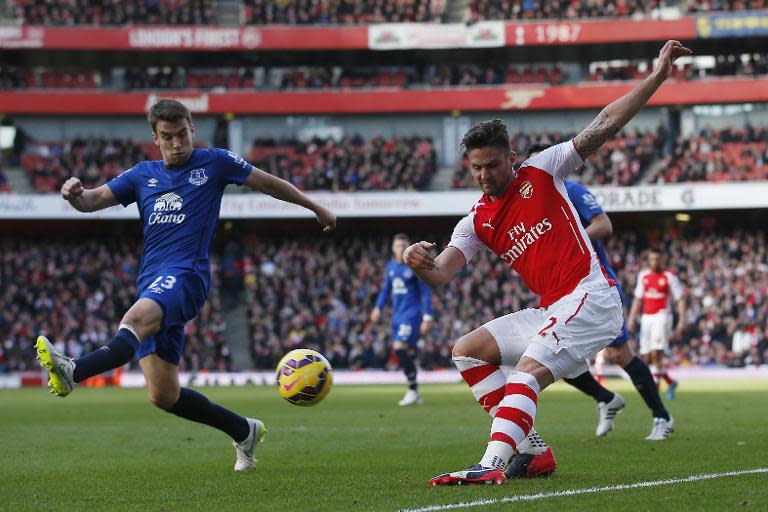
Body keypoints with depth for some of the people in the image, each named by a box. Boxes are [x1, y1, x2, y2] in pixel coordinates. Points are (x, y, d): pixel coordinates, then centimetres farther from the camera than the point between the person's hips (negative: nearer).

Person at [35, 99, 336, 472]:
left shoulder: (215, 163, 9)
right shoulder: (142, 175, 21)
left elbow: (269, 183, 20)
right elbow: (93, 200, 16)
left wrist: (315, 207, 28)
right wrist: (75, 195, -8)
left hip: (186, 273, -6)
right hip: (151, 282, 6)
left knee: (136, 319, -39)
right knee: (163, 396, 0)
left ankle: (72, 372, -66)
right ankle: (244, 432, 19)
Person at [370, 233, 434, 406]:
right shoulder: (390, 266, 12)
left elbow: (426, 293, -8)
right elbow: (386, 289, 24)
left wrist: (427, 318, -13)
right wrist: (378, 308, 11)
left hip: (412, 313, -6)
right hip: (397, 314, 6)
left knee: (400, 348, -20)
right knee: (407, 354, 5)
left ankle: (413, 390, -11)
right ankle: (415, 394, 14)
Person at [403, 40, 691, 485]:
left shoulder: (541, 172, 1)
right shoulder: (477, 222, 13)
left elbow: (604, 126, -1)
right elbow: (441, 276, 1)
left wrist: (657, 76, -8)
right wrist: (421, 263, -24)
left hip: (591, 298, -8)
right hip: (550, 311, 8)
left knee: (528, 371, -26)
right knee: (467, 351, 4)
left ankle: (492, 465, -40)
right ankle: (529, 449, 0)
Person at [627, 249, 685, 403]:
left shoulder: (669, 277, -2)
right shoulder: (643, 276, 12)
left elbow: (680, 300, -2)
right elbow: (638, 299, 19)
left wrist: (682, 321, -10)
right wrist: (632, 318, 11)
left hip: (661, 316, -6)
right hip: (646, 317, 6)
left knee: (656, 353, -17)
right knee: (647, 358, 2)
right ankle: (670, 382, 21)